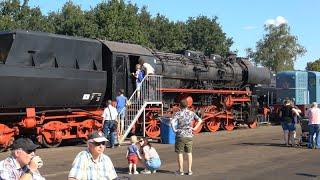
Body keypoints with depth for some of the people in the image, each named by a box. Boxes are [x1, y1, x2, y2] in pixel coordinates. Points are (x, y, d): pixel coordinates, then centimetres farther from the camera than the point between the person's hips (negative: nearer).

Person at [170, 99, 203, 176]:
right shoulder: (191, 113, 2)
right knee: (189, 153, 11)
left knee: (180, 153, 5)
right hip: (189, 135, 3)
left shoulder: (178, 113, -9)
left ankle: (181, 171, 9)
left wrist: (174, 129, -13)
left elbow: (172, 122, -25)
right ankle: (189, 170, 13)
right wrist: (195, 128, 6)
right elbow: (200, 120, 6)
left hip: (180, 136, -3)